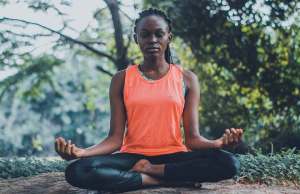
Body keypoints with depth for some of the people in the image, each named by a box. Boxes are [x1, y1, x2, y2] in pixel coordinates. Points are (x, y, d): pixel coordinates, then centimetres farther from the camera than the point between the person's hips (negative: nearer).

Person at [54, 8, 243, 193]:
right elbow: (115, 138, -2)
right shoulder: (121, 79, 5)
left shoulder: (187, 79, 6)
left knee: (229, 163, -27)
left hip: (173, 156, 1)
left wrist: (220, 142, -23)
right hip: (133, 156, 0)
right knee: (77, 171, -29)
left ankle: (151, 170, -16)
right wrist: (81, 152, -22)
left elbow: (193, 138, 0)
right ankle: (159, 179, -22)